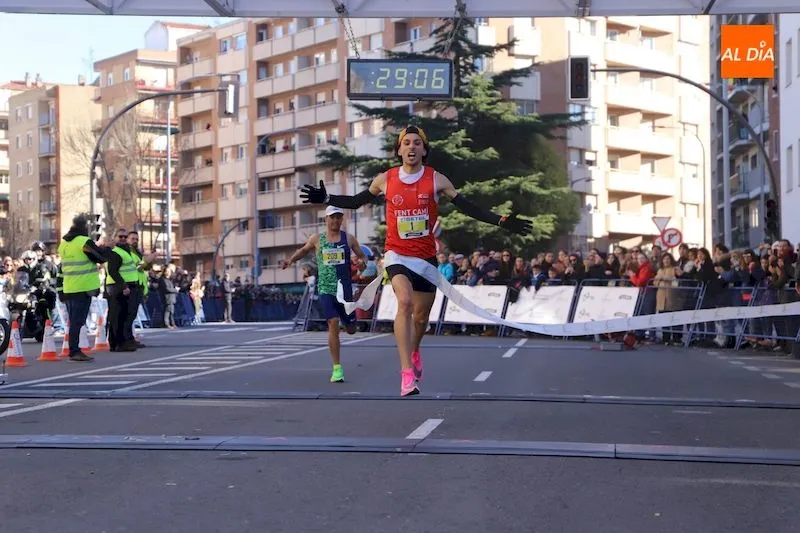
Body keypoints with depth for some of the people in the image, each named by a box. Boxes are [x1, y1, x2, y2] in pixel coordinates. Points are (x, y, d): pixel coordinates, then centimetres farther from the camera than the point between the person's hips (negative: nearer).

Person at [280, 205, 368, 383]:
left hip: (345, 289, 1)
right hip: (325, 289, -1)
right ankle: (337, 368, -12)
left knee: (351, 329, 9)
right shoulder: (317, 239, 5)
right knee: (333, 324, -17)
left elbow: (362, 256, 8)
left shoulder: (349, 238, 4)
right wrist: (291, 260, 6)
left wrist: (363, 262, -15)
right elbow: (304, 250, 23)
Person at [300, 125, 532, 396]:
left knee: (421, 316, 14)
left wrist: (502, 221, -12)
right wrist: (326, 199, 1)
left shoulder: (436, 180, -4)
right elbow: (356, 202, 13)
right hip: (397, 254, -1)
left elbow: (467, 207, -3)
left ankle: (414, 351, 49)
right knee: (405, 302, -27)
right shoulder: (385, 179, -1)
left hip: (426, 256, 2)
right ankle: (407, 373, -29)